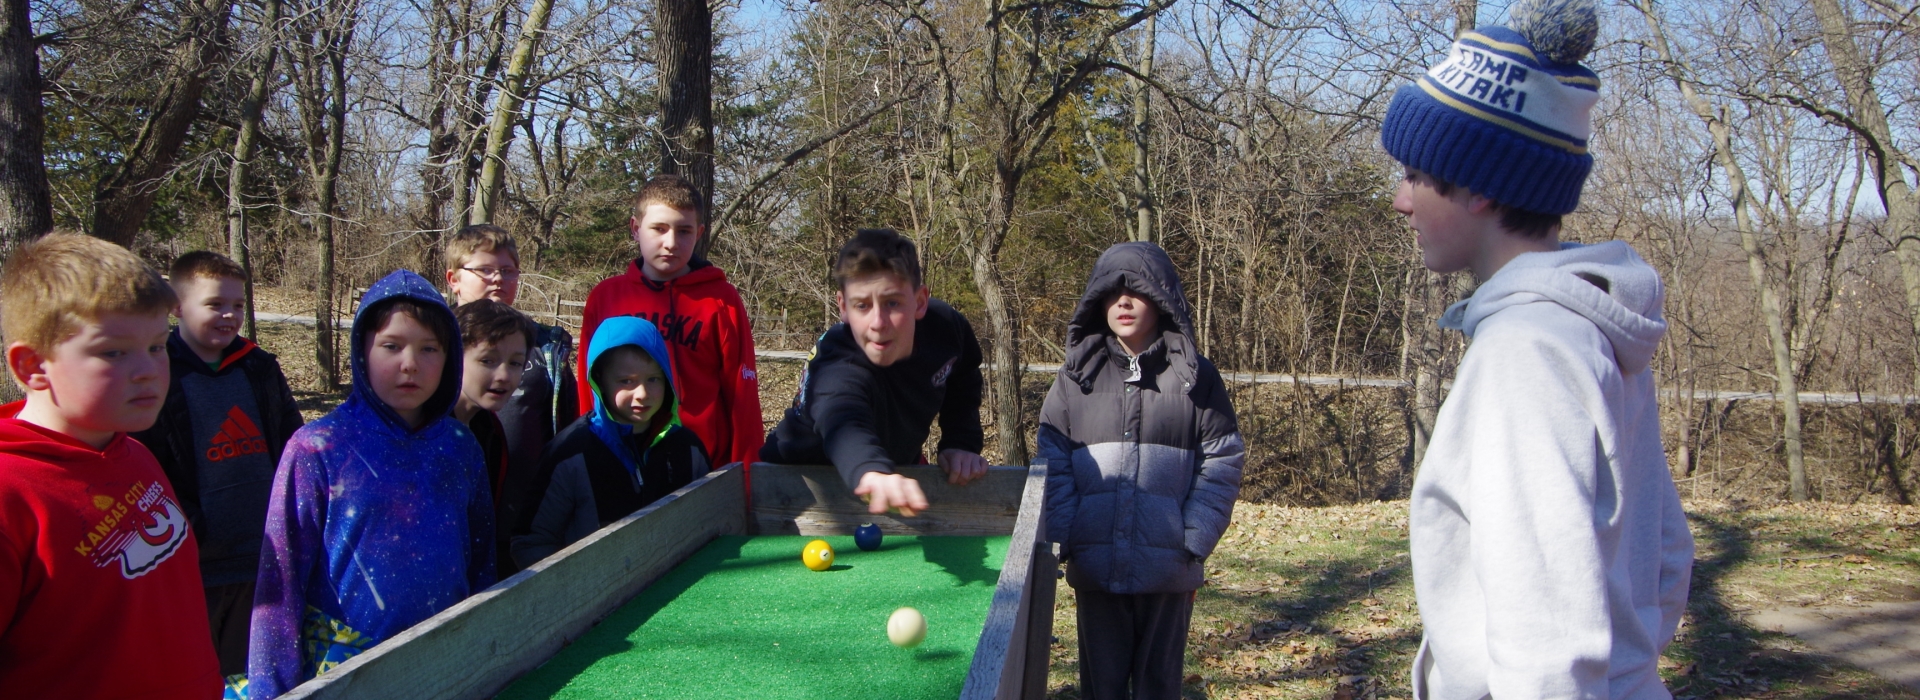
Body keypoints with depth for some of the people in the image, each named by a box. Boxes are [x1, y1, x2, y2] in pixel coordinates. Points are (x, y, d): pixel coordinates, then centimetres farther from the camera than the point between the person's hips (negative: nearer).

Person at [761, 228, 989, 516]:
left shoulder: (947, 325, -20)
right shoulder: (837, 372, -40)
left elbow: (964, 378, 2)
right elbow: (843, 423, -62)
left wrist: (961, 443, -11)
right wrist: (874, 473, -82)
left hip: (898, 466, 4)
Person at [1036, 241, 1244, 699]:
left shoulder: (1196, 378, 1)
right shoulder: (1075, 377, 5)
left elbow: (1222, 466, 0)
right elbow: (1053, 466, 4)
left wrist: (1194, 543, -8)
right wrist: (1065, 541, -6)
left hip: (1168, 571, -1)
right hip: (1095, 568, 1)